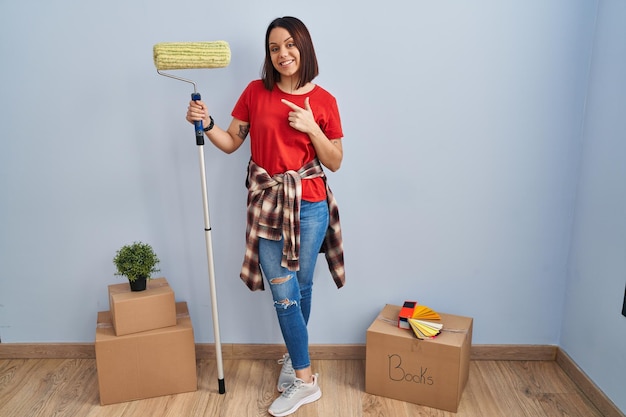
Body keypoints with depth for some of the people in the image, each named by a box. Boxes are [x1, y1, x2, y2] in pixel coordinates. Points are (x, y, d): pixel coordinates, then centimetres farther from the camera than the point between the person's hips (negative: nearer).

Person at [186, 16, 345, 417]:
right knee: (284, 293, 3)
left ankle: (295, 356, 33)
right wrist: (206, 124, -10)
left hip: (309, 205, 0)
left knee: (301, 287, 11)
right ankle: (304, 377, 21)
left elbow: (335, 162, 1)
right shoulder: (256, 92, 2)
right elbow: (231, 143, 7)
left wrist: (311, 128, -13)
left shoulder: (323, 101, -1)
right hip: (268, 203, 1)